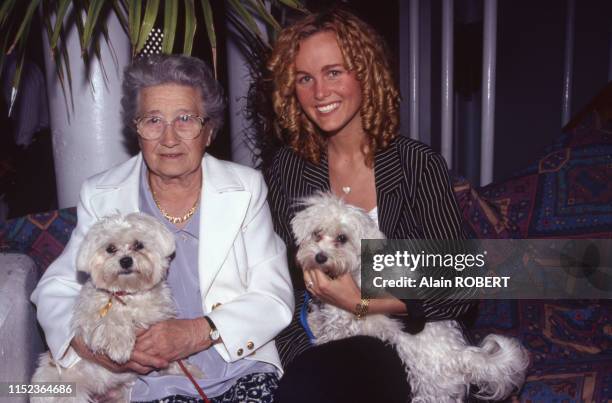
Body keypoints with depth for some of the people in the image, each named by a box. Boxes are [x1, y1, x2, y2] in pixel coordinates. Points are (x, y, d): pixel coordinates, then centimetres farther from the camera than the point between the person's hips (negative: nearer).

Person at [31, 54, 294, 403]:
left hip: (246, 373, 1)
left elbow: (276, 298, -2)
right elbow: (56, 289, 8)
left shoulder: (247, 188, 3)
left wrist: (200, 332, -17)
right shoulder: (100, 195, 5)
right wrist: (86, 341, -13)